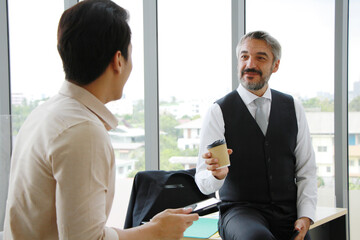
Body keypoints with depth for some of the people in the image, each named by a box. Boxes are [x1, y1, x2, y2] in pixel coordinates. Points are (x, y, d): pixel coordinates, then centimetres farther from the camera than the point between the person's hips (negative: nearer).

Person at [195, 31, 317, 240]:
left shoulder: (293, 108, 8)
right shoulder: (219, 112, -3)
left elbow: (307, 170, 10)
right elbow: (204, 183, -8)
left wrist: (305, 217, -3)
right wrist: (216, 174, -30)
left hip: (288, 215, 4)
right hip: (241, 213, -3)